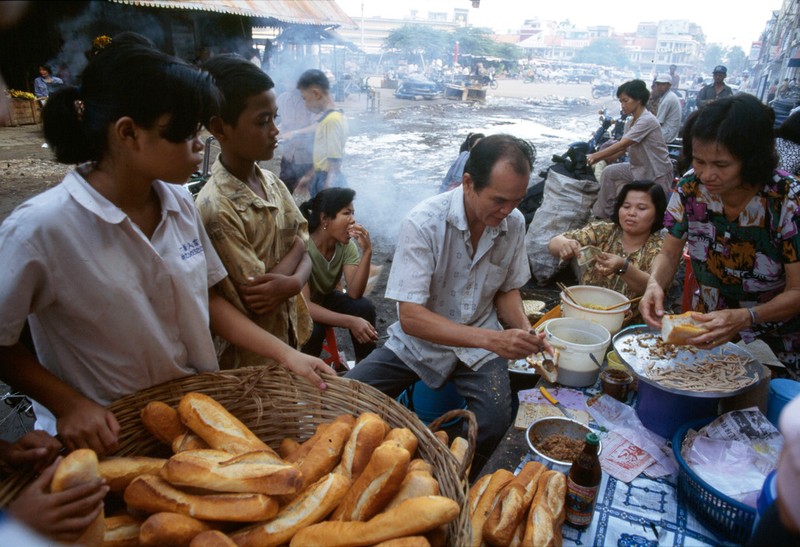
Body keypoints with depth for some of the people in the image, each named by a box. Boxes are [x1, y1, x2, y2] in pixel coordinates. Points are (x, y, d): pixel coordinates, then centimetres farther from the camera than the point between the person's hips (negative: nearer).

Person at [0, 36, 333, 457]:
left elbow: (207, 299, 1)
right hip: (106, 440, -4)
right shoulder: (39, 229, -22)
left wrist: (285, 354, -5)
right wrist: (68, 404, -19)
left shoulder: (180, 204, -7)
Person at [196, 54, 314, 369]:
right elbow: (255, 302, -24)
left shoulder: (271, 182, -2)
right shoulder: (216, 208, -25)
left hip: (290, 334, 7)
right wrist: (296, 245, -13)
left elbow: (304, 246, -2)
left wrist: (293, 281, -23)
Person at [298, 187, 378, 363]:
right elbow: (304, 305, -35)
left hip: (326, 299, 5)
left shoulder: (347, 245, -15)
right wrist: (350, 321, -45)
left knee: (365, 307, -22)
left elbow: (354, 293, -22)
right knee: (312, 329, -35)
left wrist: (367, 252, -34)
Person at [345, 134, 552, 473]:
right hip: (419, 342, -2)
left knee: (495, 420, -26)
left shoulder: (514, 223, -6)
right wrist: (491, 339, -34)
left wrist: (526, 332, -11)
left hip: (480, 346, 3)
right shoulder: (424, 223, -22)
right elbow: (410, 317, -26)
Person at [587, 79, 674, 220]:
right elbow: (622, 149, 3)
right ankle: (601, 215, 2)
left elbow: (621, 145, -27)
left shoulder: (647, 121, -22)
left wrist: (596, 156, -23)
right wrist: (600, 158, -11)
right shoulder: (630, 121, 6)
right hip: (639, 169, 8)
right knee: (609, 173, -4)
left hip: (657, 176, -8)